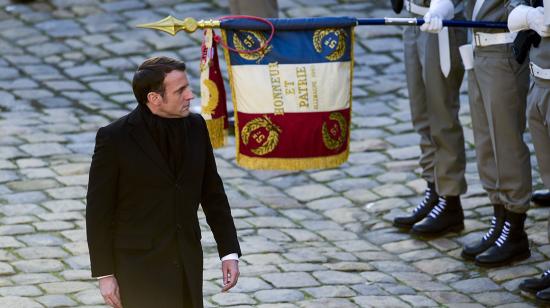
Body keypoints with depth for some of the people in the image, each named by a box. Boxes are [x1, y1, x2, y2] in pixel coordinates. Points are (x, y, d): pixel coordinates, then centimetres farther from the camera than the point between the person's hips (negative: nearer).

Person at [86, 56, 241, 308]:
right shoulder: (114, 138, -14)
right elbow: (99, 211, -9)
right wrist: (104, 275, -9)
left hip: (186, 264, 5)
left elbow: (212, 194, 10)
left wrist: (230, 252, 6)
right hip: (139, 266, -5)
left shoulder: (195, 127, 1)